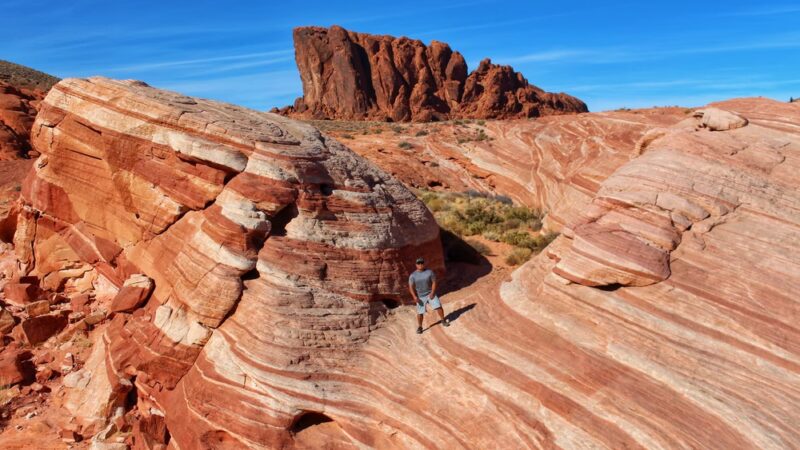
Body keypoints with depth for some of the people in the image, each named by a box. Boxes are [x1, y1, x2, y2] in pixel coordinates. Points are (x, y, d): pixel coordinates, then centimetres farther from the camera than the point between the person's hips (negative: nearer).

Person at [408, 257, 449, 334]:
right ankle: (419, 327, 18)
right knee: (420, 312, 0)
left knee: (438, 306, -7)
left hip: (430, 294, 0)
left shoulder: (430, 272, -6)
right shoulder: (413, 275, -7)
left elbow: (434, 282, -3)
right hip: (420, 296, 0)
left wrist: (432, 293, -13)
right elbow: (411, 287, -6)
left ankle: (443, 320, 17)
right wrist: (414, 296, -17)